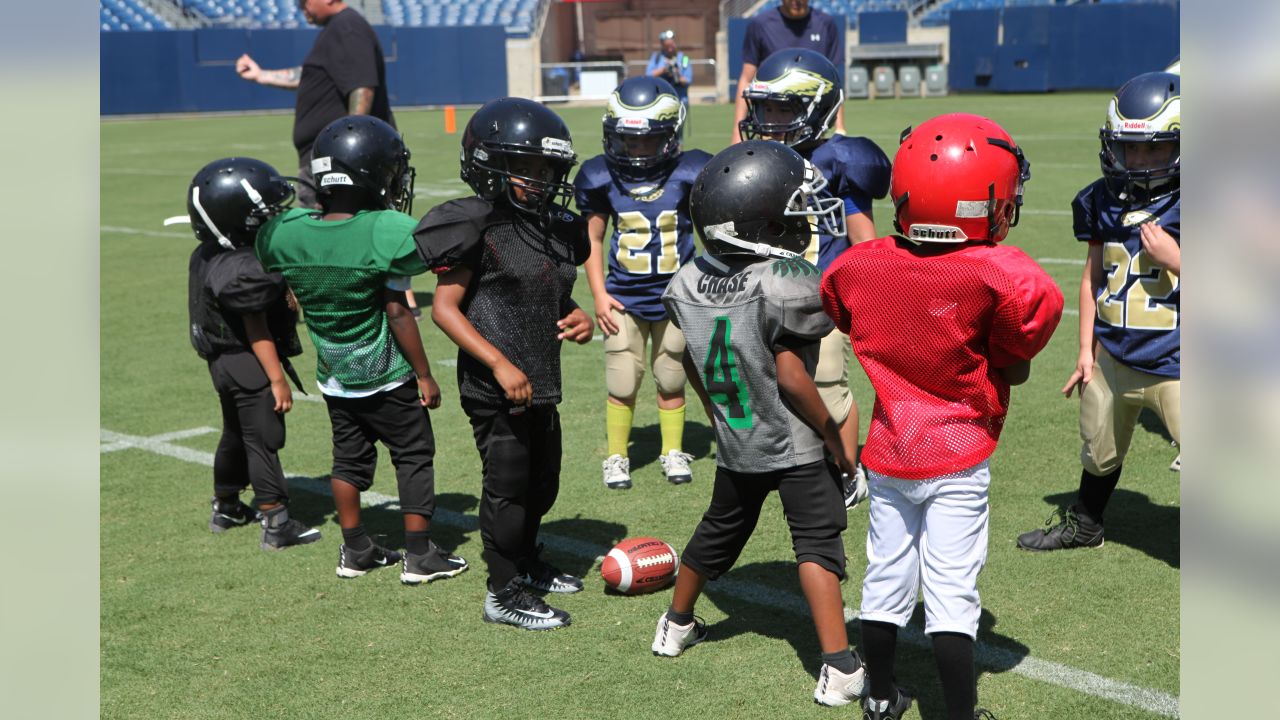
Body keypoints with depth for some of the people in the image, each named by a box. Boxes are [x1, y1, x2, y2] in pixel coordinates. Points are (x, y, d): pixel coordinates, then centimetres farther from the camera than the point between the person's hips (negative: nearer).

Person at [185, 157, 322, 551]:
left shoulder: (206, 256, 2)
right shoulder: (245, 271, -26)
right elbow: (257, 331, -22)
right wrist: (277, 379, -17)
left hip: (223, 362, 9)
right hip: (249, 367, -9)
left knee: (236, 435, 23)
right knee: (263, 440, -2)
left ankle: (226, 507, 38)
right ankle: (276, 524, 3)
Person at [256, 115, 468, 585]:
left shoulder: (286, 233, -8)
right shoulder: (388, 233, -23)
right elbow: (397, 313, -18)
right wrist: (424, 375, -9)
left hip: (333, 378, 5)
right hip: (386, 378, -5)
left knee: (350, 458, 19)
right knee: (414, 457, 9)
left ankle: (355, 551, 27)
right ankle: (419, 555, 13)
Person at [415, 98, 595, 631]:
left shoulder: (558, 230, 8)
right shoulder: (478, 229, -15)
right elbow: (444, 308, -15)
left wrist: (576, 318, -1)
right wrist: (499, 363, -22)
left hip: (540, 384, 8)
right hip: (494, 386, -8)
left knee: (543, 481, 20)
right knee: (507, 486, 1)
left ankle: (527, 563, 42)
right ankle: (504, 593, 15)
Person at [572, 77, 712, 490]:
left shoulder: (689, 174, -9)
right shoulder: (601, 177, -6)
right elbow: (593, 238, 4)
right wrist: (599, 294, -1)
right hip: (624, 298, 0)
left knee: (671, 380, 12)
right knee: (621, 383, 2)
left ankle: (674, 452, 29)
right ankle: (617, 457, 19)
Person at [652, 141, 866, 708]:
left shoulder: (688, 284, -3)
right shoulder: (786, 283, -23)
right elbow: (791, 377, -20)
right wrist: (836, 438, -8)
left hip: (735, 446, 6)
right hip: (794, 447, -6)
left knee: (719, 533, 24)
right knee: (817, 544, -2)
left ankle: (676, 625, 42)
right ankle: (839, 669, -7)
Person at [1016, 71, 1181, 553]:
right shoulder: (1103, 201, 3)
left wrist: (1173, 259, -23)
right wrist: (1086, 349, 12)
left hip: (1174, 365, -5)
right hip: (1112, 358, 5)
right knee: (1099, 454, 25)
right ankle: (1083, 525, 50)